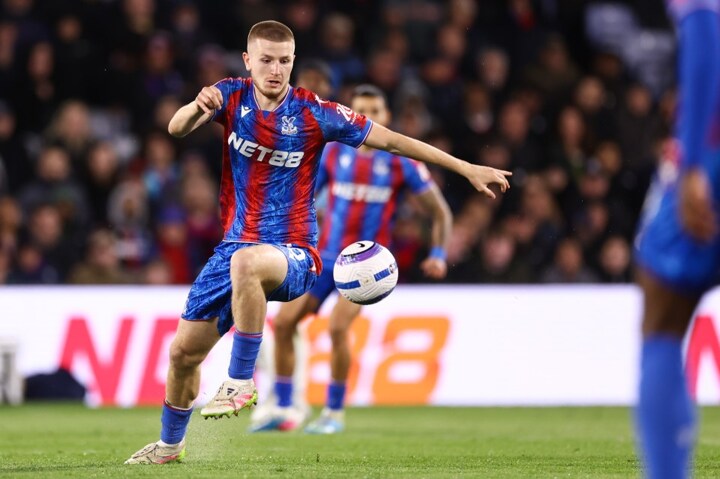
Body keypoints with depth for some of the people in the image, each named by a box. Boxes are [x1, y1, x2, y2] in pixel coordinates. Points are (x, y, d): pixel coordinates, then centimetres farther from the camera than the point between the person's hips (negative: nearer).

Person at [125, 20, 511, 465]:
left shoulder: (314, 113, -9)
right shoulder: (232, 96, -1)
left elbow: (390, 139, -6)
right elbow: (177, 128, -16)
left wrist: (468, 168, -8)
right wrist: (197, 107, -40)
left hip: (293, 256, -4)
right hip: (237, 244, 4)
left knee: (245, 262, -40)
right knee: (184, 351, 6)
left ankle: (241, 383, -30)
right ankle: (169, 444, 32)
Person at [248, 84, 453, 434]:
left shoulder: (400, 162, -6)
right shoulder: (333, 152, 1)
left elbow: (441, 212, 1)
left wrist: (438, 255, -9)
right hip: (326, 256, 4)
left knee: (338, 327, -23)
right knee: (283, 322, -6)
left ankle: (334, 413, -7)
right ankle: (284, 410, 6)